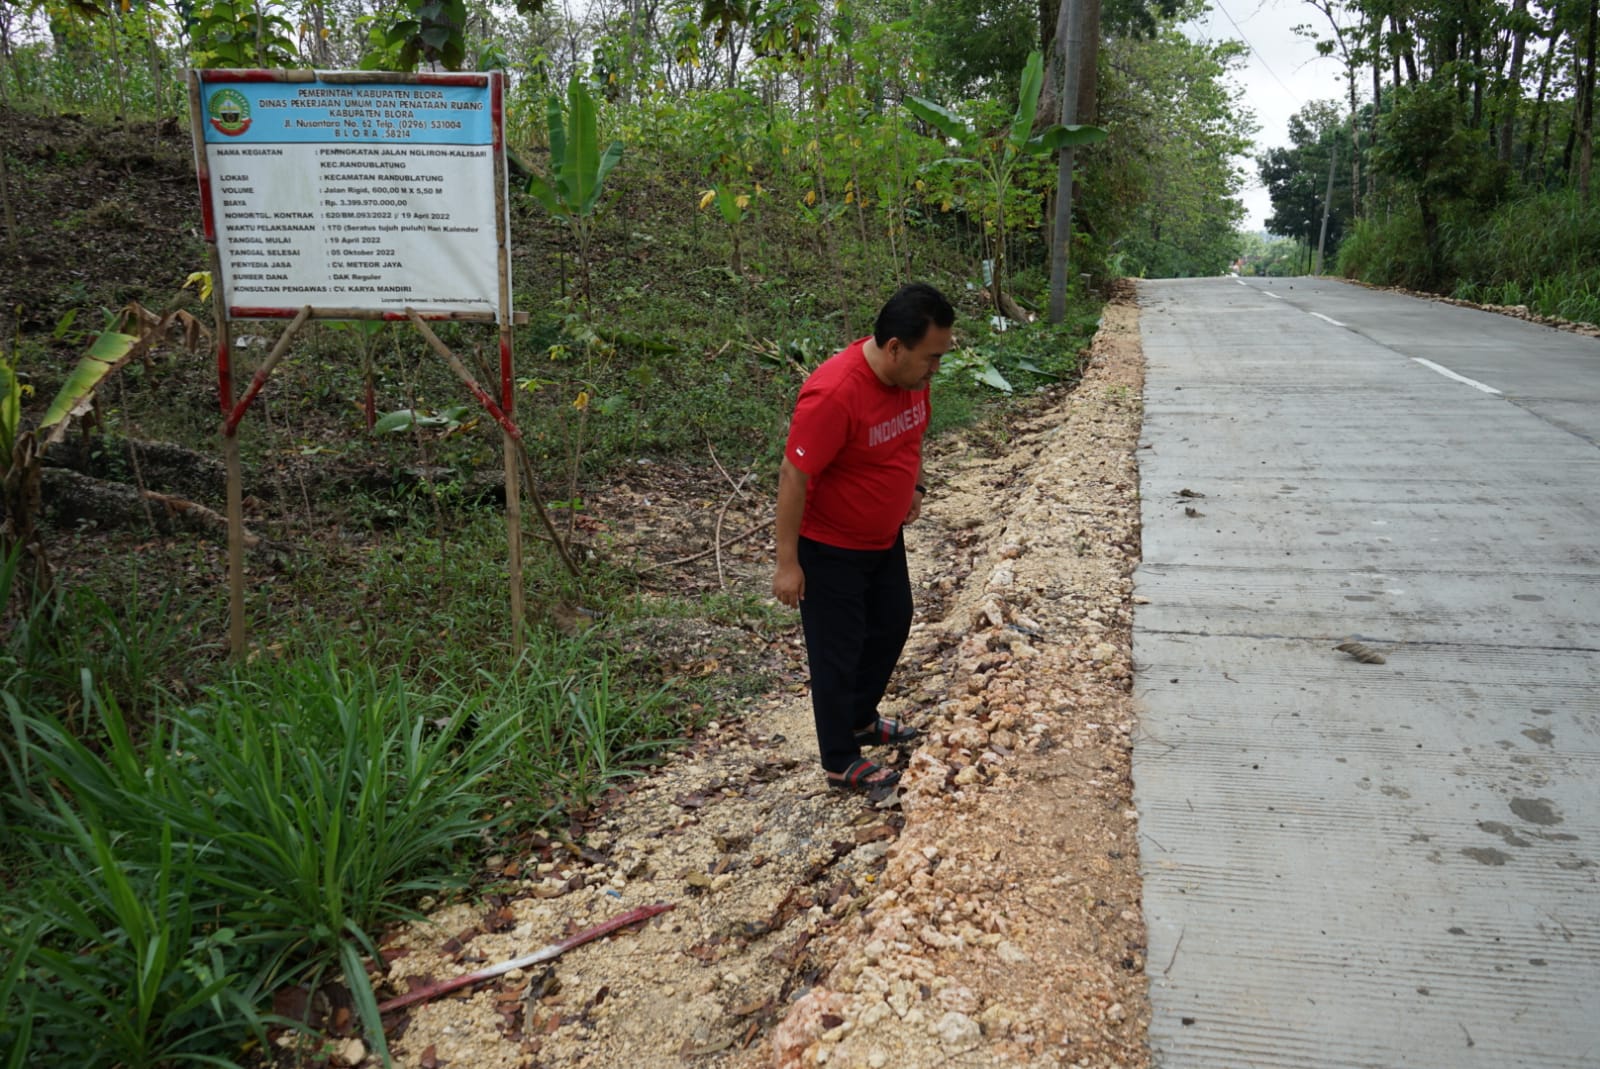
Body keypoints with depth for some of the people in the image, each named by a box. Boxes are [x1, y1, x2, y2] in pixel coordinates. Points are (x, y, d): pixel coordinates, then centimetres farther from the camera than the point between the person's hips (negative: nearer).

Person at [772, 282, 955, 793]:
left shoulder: (910, 374, -8)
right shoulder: (834, 394, -33)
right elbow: (794, 476, -27)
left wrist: (914, 486, 5)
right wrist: (787, 563, -23)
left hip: (885, 537, 9)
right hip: (830, 548, -8)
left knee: (891, 625, 22)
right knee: (837, 653, 5)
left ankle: (860, 720, 45)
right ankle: (840, 764, 23)